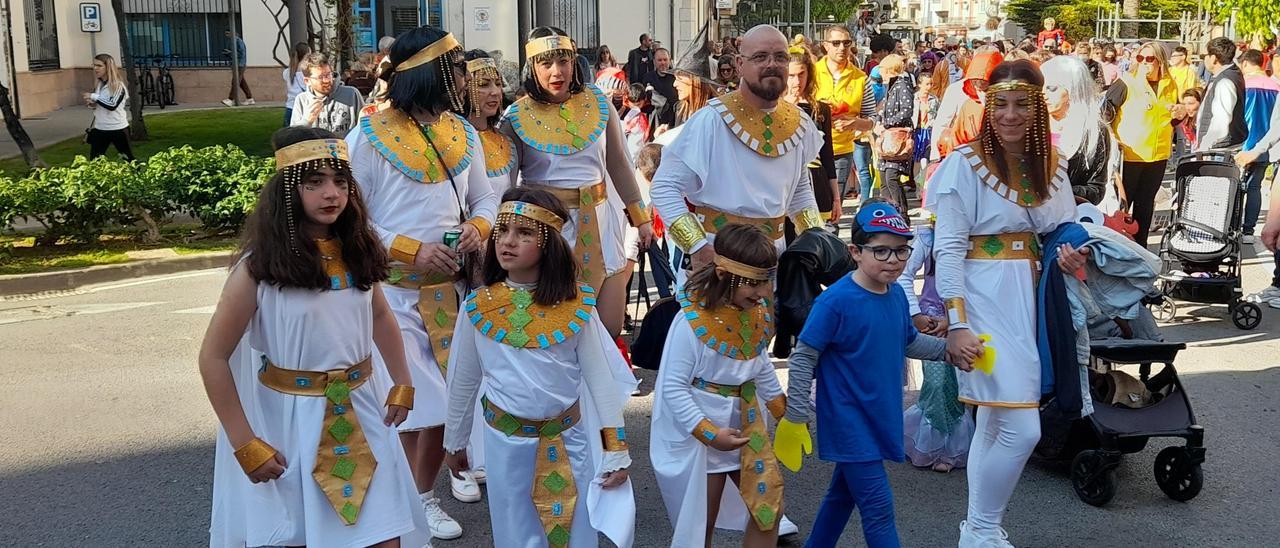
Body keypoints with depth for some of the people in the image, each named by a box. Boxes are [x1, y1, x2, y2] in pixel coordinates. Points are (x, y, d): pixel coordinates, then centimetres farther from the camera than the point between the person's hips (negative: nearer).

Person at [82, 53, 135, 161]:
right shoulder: (99, 84, 8)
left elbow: (112, 105, -25)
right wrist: (91, 104, -2)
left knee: (129, 159, 5)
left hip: (118, 129, -7)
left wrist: (94, 96, -21)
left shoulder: (118, 85, -13)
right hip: (100, 129, 7)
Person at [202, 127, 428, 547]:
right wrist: (245, 445, -12)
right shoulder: (261, 265, -15)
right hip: (289, 417, -4)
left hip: (361, 412, 4)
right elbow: (213, 357, -11)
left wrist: (402, 386, 10)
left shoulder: (357, 249, -1)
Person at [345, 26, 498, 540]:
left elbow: (485, 197, 15)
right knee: (412, 396, 0)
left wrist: (479, 226, -8)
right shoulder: (369, 136, -11)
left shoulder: (462, 132, 6)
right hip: (395, 289, -5)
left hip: (452, 282, 5)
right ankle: (417, 496, 19)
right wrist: (412, 250, -18)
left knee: (451, 387, 8)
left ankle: (425, 492, 26)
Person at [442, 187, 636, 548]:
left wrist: (615, 451, -5)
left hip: (568, 437, -1)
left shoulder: (576, 304, -11)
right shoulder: (477, 307, -7)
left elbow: (601, 378, -6)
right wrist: (455, 441, 14)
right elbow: (462, 381, 5)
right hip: (506, 440, 1)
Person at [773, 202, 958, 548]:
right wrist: (795, 417, -14)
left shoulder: (896, 294, 1)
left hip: (881, 416, 7)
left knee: (844, 492, 21)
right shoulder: (836, 301, -21)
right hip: (849, 421, -7)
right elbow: (802, 359, -16)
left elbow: (910, 343, 18)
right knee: (878, 507, -5)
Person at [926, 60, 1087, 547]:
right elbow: (948, 249, -12)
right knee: (1020, 429, -11)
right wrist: (956, 322, -17)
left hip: (1032, 300, 6)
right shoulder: (965, 164, -9)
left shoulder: (1052, 166, 9)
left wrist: (1073, 255, -5)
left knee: (993, 424, 15)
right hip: (986, 301, -6)